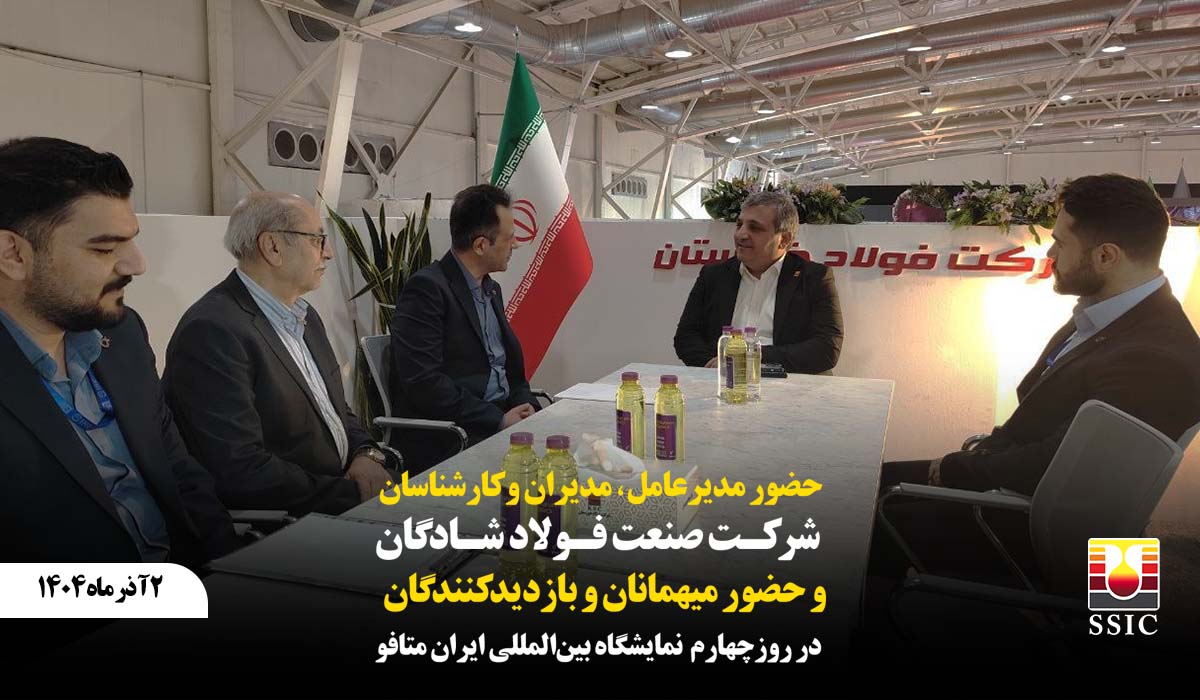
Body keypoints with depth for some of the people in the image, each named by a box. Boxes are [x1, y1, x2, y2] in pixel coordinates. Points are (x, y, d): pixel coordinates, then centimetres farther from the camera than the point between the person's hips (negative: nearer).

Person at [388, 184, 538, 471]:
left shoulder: (491, 289, 17)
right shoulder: (427, 288, -11)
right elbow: (422, 381, -19)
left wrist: (524, 405, 0)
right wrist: (499, 420, -18)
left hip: (502, 418, 8)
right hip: (448, 442, -8)